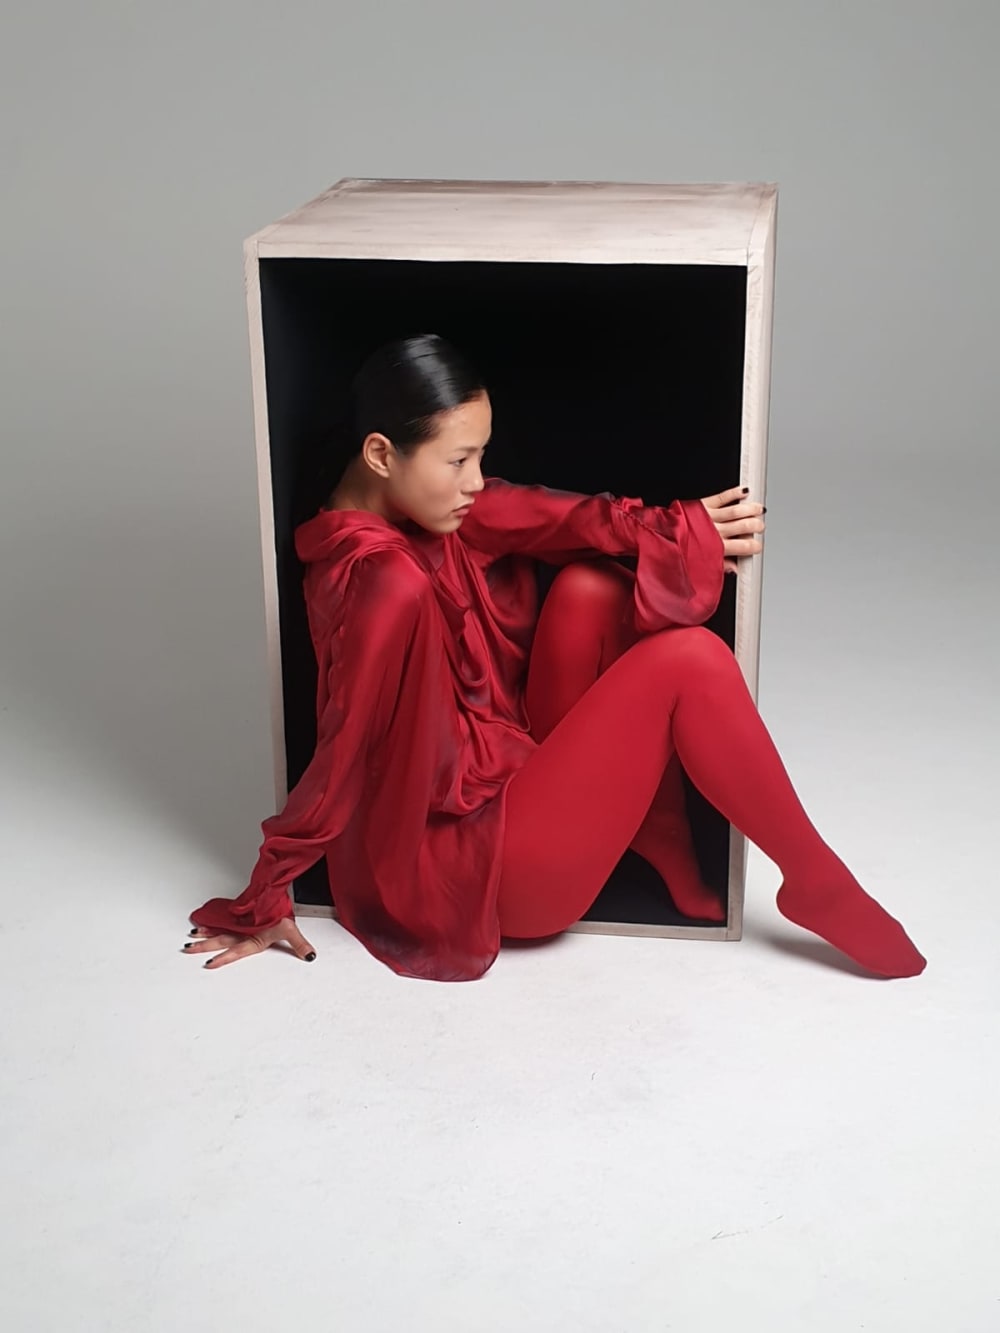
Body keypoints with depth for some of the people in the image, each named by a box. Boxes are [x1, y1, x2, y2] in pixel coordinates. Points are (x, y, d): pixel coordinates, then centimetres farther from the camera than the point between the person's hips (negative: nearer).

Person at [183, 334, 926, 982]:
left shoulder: (420, 502, -2)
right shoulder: (388, 581, -29)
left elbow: (538, 515, -6)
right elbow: (341, 758, -23)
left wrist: (674, 528, -18)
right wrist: (264, 901, -13)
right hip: (473, 857, -10)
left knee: (591, 586, -6)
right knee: (688, 661, -17)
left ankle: (664, 842, 4)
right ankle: (818, 886, 0)